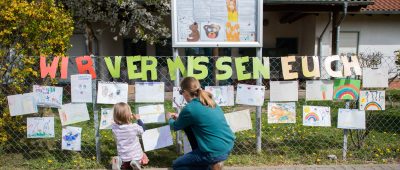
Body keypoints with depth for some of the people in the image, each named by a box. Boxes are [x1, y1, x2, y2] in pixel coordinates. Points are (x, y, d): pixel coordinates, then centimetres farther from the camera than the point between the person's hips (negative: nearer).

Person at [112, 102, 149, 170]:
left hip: (123, 157, 5)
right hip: (136, 156, -5)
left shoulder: (114, 127, -14)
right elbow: (143, 129, 0)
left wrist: (130, 119, 9)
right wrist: (138, 119, 10)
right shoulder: (134, 127, -21)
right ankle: (137, 162, -3)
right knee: (144, 158, 24)